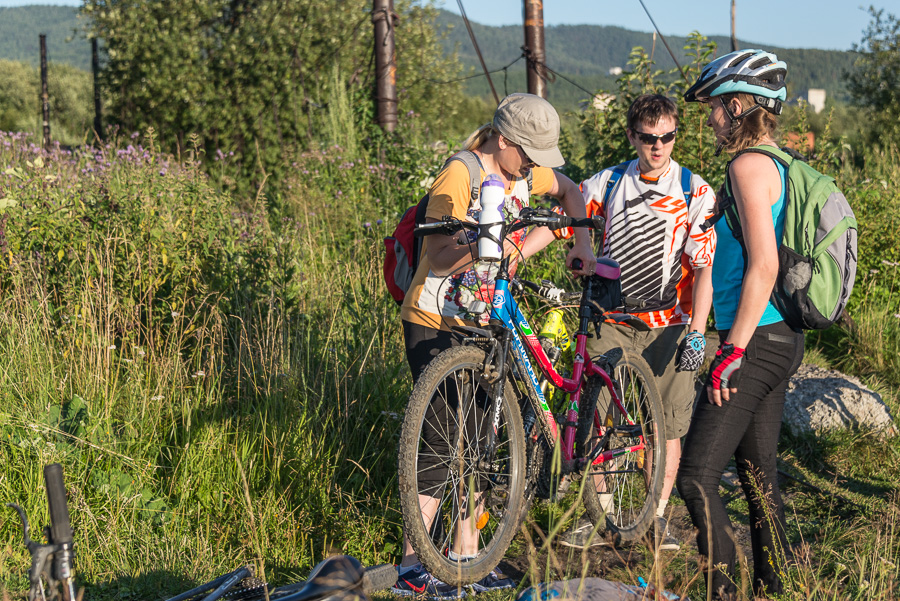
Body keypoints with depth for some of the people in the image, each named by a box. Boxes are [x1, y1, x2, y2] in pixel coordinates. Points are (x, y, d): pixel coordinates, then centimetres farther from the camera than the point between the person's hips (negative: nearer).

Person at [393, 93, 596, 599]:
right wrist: (479, 247, -43)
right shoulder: (459, 176, -18)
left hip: (480, 323, 8)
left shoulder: (522, 170, 5)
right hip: (435, 325, -8)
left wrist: (582, 242, 12)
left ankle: (467, 559, 17)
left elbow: (567, 189, 25)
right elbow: (439, 259, -24)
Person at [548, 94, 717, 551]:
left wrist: (696, 331, -17)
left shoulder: (695, 192, -4)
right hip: (612, 320, 2)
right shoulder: (607, 183, 3)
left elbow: (705, 267, -8)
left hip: (668, 325, -2)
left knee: (667, 425, 0)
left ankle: (657, 518, 15)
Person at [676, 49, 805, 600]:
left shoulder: (749, 166, -14)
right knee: (760, 478, 14)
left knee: (697, 478, -8)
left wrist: (733, 351, -21)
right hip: (782, 341, 10)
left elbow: (763, 265, -22)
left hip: (755, 342, -10)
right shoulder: (780, 165, 15)